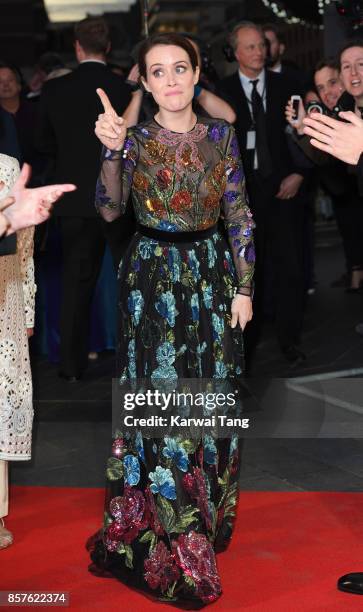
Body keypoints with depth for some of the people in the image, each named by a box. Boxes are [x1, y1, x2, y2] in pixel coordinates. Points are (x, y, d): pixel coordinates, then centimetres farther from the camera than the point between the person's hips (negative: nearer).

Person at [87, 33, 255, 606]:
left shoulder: (221, 135, 2)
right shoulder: (134, 139, -2)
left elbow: (240, 215, 3)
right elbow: (109, 209, -17)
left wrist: (244, 288, 0)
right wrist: (112, 150, -32)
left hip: (212, 275, 2)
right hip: (152, 280, -2)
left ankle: (209, 514, 29)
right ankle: (174, 538, 13)